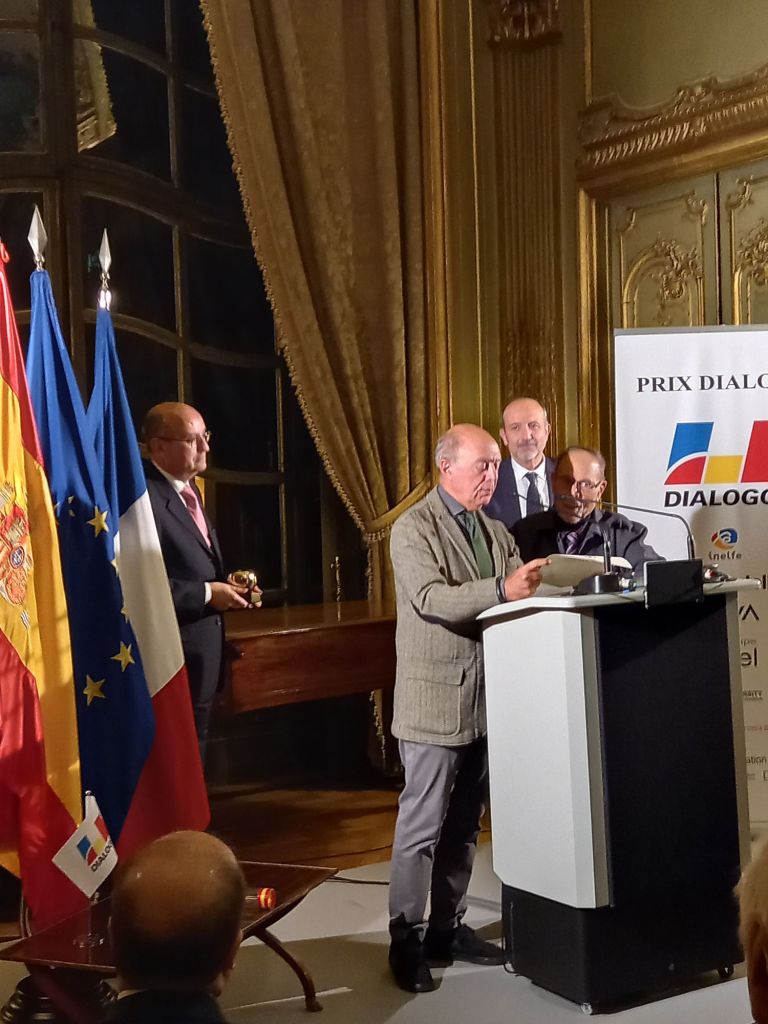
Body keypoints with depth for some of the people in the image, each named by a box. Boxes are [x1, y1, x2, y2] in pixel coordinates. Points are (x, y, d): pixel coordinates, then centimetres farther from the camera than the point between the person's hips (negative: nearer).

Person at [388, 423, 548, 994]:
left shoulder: (496, 532, 15)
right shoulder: (414, 528, -8)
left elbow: (517, 598, 9)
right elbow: (430, 598, -22)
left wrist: (536, 587, -13)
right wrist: (501, 590, -34)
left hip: (487, 699, 7)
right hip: (436, 699, -7)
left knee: (464, 825, 14)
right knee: (422, 826, -1)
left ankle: (447, 928, 26)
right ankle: (407, 941, 9)